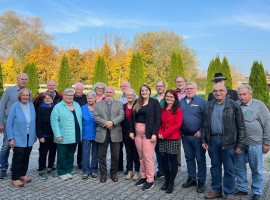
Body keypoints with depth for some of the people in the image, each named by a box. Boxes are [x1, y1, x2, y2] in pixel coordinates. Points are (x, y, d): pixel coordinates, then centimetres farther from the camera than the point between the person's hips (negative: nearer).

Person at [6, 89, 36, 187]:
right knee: (18, 158, 1)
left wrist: (35, 135, 9)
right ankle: (15, 178, 14)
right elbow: (9, 124, -8)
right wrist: (11, 138, -12)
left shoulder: (31, 106, 3)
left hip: (29, 138, 5)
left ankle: (22, 175, 29)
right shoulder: (15, 106, -10)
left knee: (26, 158, 14)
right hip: (18, 138, -5)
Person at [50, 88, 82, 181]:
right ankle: (62, 173, 18)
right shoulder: (58, 107, -6)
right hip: (63, 138, -5)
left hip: (74, 137, 5)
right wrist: (58, 135, -17)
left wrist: (80, 133, 10)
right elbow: (54, 122, -11)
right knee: (62, 156, 3)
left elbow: (80, 119, 16)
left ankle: (68, 171, 27)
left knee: (71, 155, 14)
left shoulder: (77, 105, 12)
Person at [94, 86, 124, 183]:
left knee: (115, 156, 6)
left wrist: (112, 122, -18)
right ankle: (103, 174, 20)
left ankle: (114, 174, 23)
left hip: (115, 133, 0)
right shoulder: (99, 104, 11)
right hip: (102, 134, 0)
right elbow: (96, 117, -1)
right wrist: (105, 123, -15)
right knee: (101, 155, 6)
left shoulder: (119, 104, 10)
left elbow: (121, 116, -3)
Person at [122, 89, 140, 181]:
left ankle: (136, 172, 15)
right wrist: (122, 131, 2)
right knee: (128, 152, 12)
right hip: (126, 133, 4)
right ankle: (130, 171, 24)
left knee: (136, 152, 3)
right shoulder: (123, 106, 9)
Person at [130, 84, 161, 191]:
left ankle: (150, 180, 6)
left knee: (148, 156, -6)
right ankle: (143, 176, 24)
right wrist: (131, 131, 4)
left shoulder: (154, 102, -2)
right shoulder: (137, 102, 12)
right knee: (141, 156, 10)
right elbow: (132, 117, 12)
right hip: (137, 132, 5)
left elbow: (157, 119, -8)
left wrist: (154, 133, -15)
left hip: (148, 132, -5)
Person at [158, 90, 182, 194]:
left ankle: (171, 183, 15)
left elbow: (177, 125, -12)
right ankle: (167, 180, 25)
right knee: (163, 159, 7)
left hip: (173, 138, -5)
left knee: (173, 160, 1)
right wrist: (159, 133, -4)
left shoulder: (178, 110, -5)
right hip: (162, 139, 5)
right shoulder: (162, 109, 12)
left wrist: (165, 134, -14)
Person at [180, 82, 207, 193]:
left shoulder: (201, 101, -5)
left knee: (200, 159, 2)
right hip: (185, 136, 5)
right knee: (189, 158, 14)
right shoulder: (181, 102, 11)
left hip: (197, 135, -5)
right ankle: (191, 179, 27)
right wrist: (180, 130, 8)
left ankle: (201, 181, 13)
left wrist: (201, 131, -13)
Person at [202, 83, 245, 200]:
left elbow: (241, 126, -4)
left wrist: (239, 145, -8)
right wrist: (204, 140, 8)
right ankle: (216, 190, 29)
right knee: (215, 167, 14)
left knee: (229, 169, 5)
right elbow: (205, 124, 15)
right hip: (212, 140, 4)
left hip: (228, 141, -4)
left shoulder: (233, 106, -4)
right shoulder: (208, 106, 9)